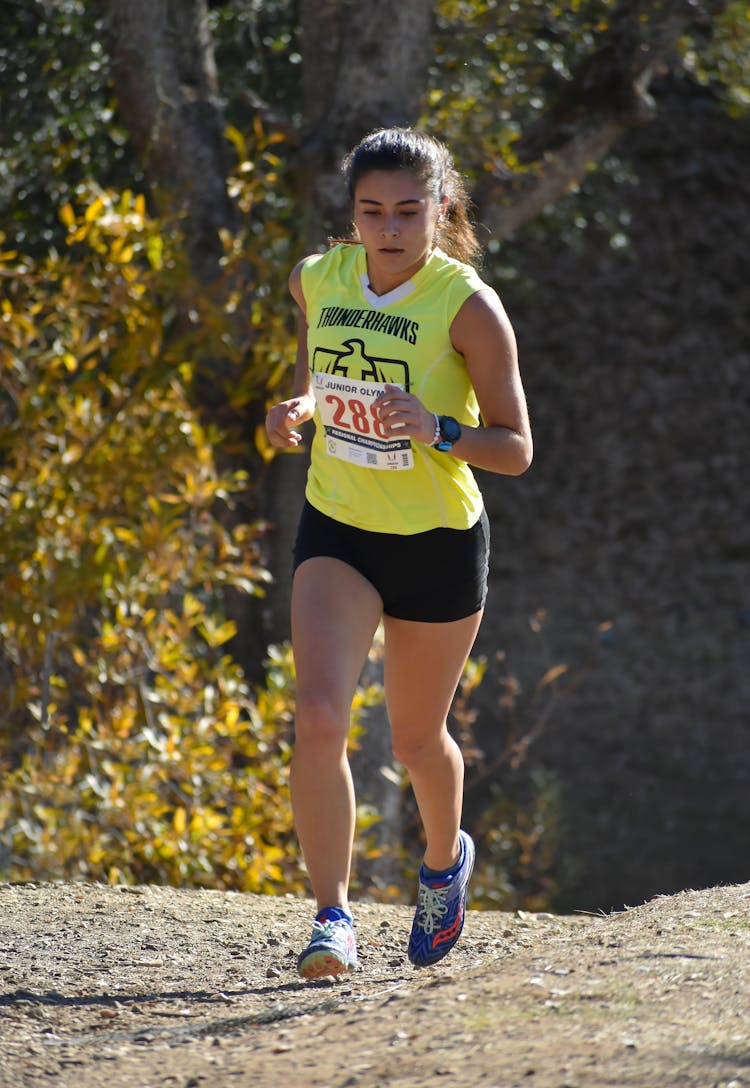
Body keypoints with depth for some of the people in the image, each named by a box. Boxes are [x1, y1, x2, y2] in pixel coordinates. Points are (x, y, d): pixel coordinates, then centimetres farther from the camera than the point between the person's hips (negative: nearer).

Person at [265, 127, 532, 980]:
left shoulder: (468, 306, -17)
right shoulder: (316, 280, -4)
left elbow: (515, 450, -14)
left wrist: (433, 429, -32)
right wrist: (295, 414, -6)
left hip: (438, 543, -2)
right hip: (336, 532, 3)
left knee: (416, 739, 14)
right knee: (318, 717, -19)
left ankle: (445, 861, 46)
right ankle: (332, 914, -12)